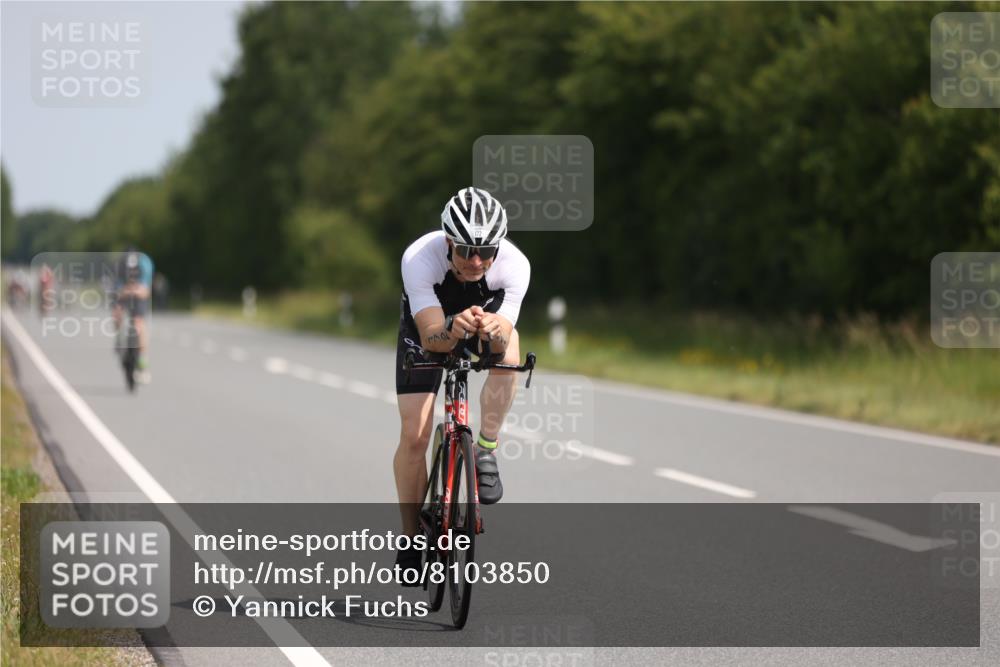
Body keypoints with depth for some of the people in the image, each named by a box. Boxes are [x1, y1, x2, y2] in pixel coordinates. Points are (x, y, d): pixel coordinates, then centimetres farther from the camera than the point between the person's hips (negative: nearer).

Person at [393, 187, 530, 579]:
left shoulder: (515, 265, -34)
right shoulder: (419, 259, -38)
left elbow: (501, 346, -38)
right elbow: (432, 338, -42)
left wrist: (494, 332, -61)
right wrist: (453, 332, -65)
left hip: (487, 316, 1)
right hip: (428, 326, -1)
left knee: (509, 350, -35)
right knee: (414, 434, -10)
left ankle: (486, 452, -17)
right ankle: (411, 539, 8)